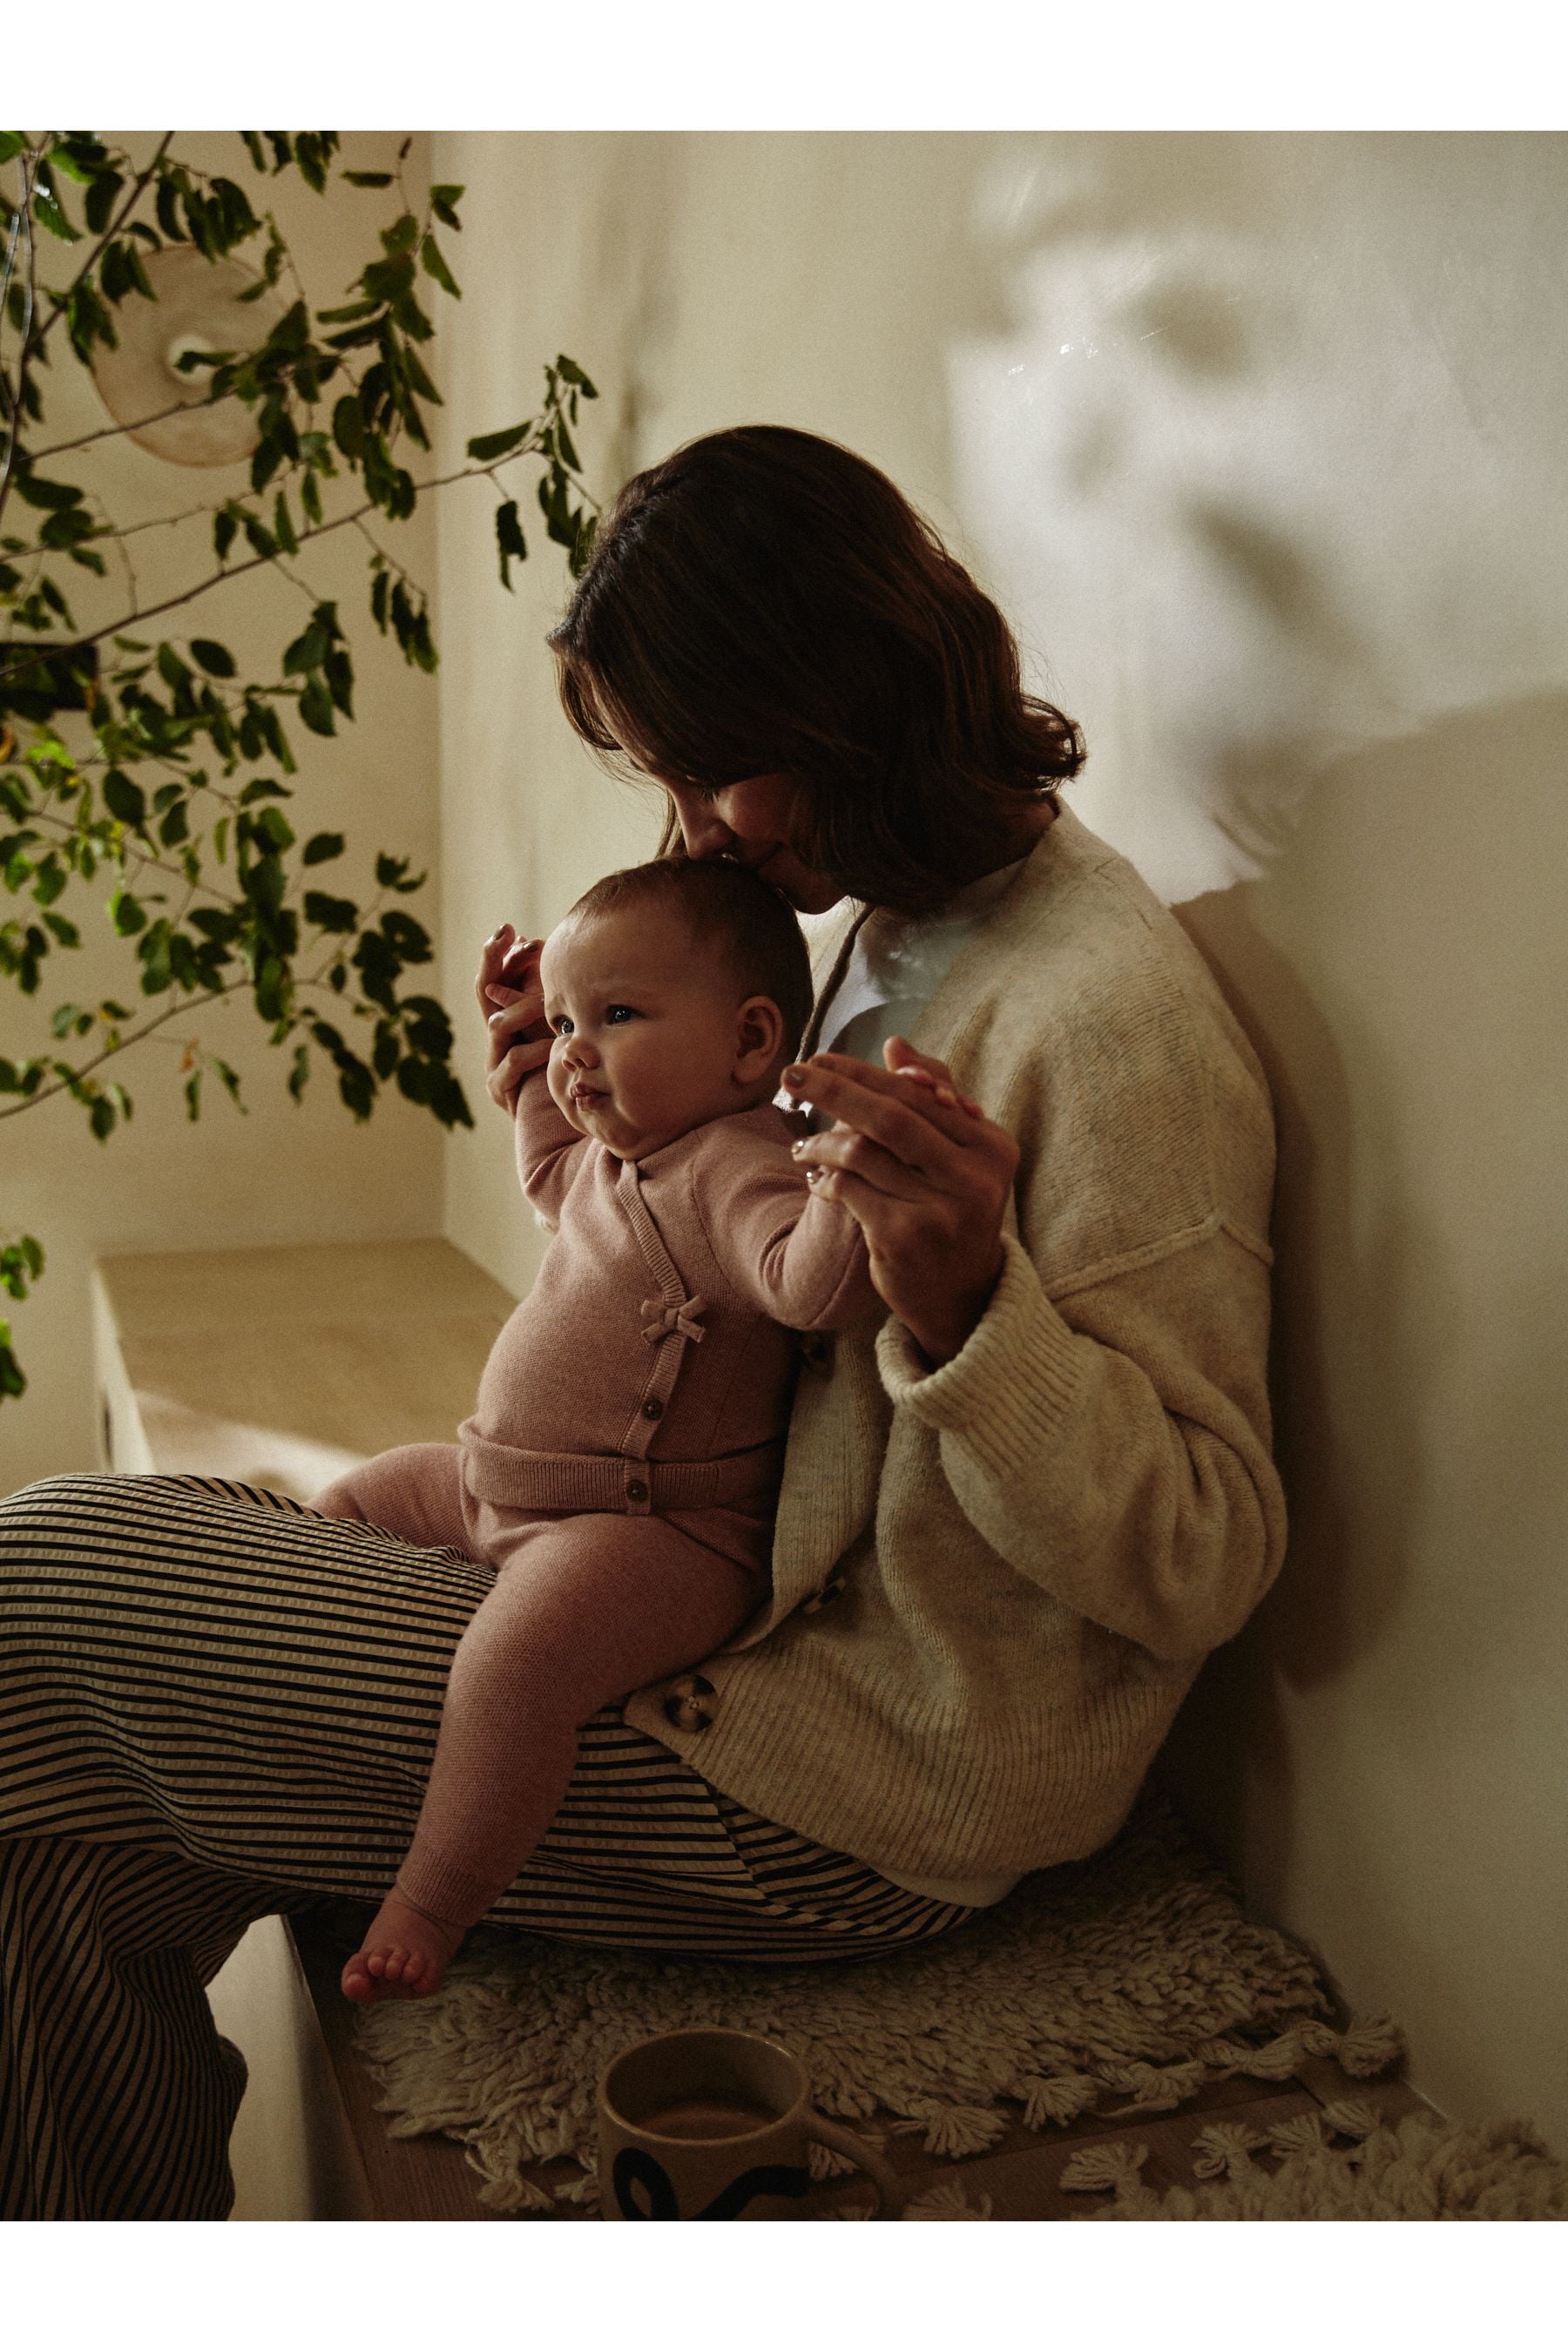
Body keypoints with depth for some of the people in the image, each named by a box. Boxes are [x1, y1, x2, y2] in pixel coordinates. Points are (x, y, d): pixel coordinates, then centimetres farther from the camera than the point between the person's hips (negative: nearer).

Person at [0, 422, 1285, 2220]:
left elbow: (1205, 1565, -19)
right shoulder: (869, 923, 8)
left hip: (848, 1798, -9)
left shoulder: (1113, 1014, -20)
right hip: (735, 1625, 9)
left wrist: (966, 1303, -35)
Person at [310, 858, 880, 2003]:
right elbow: (552, 1167, 37)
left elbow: (817, 1283, -38)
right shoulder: (618, 1156, 12)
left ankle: (429, 1908, -18)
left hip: (659, 1533, -11)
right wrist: (532, 1057, 30)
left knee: (513, 1660, -36)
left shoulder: (735, 1173, -20)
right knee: (346, 1507, 23)